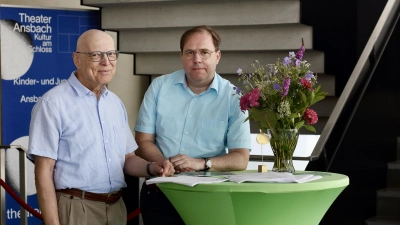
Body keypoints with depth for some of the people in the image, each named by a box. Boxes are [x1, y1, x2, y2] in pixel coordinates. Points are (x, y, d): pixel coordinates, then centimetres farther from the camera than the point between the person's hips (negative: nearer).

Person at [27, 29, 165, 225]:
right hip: (75, 209, -6)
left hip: (117, 207, 7)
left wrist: (152, 168, -3)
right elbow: (44, 172, -13)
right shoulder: (53, 103, -10)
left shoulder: (116, 103, 11)